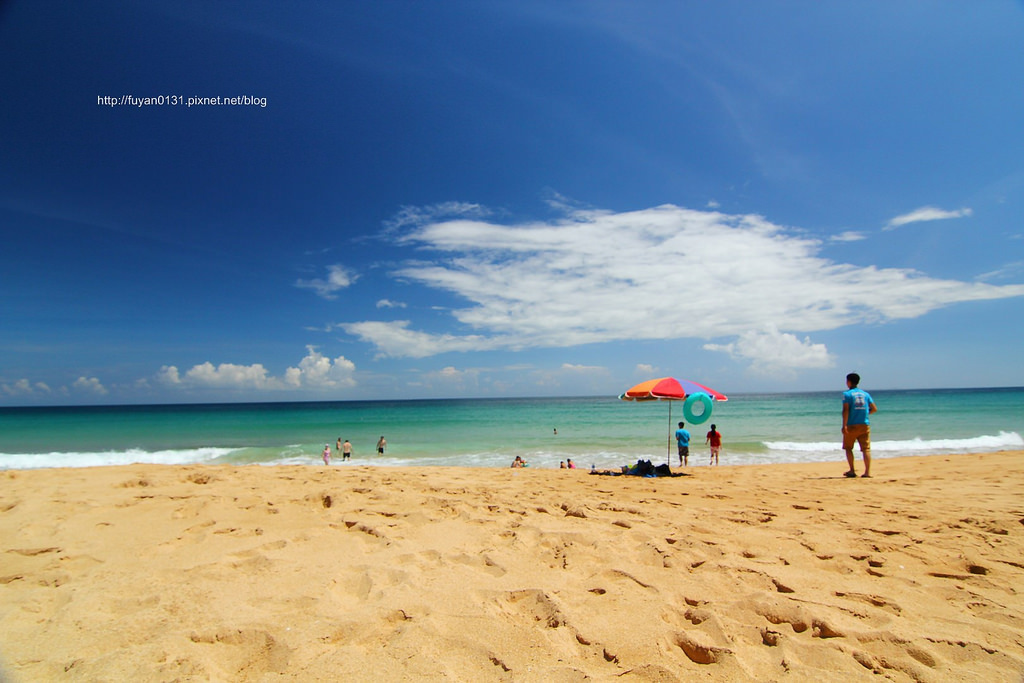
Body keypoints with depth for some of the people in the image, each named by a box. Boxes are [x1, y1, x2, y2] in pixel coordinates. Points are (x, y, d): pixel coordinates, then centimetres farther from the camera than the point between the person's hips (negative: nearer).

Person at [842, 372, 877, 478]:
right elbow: (874, 409, 9)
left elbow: (846, 410, -13)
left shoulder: (847, 394, -4)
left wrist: (844, 425, -16)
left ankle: (852, 471, 7)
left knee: (848, 448, 10)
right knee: (866, 448, 3)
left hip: (852, 425, -4)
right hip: (865, 425, 4)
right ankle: (867, 472, -4)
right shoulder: (865, 394, 10)